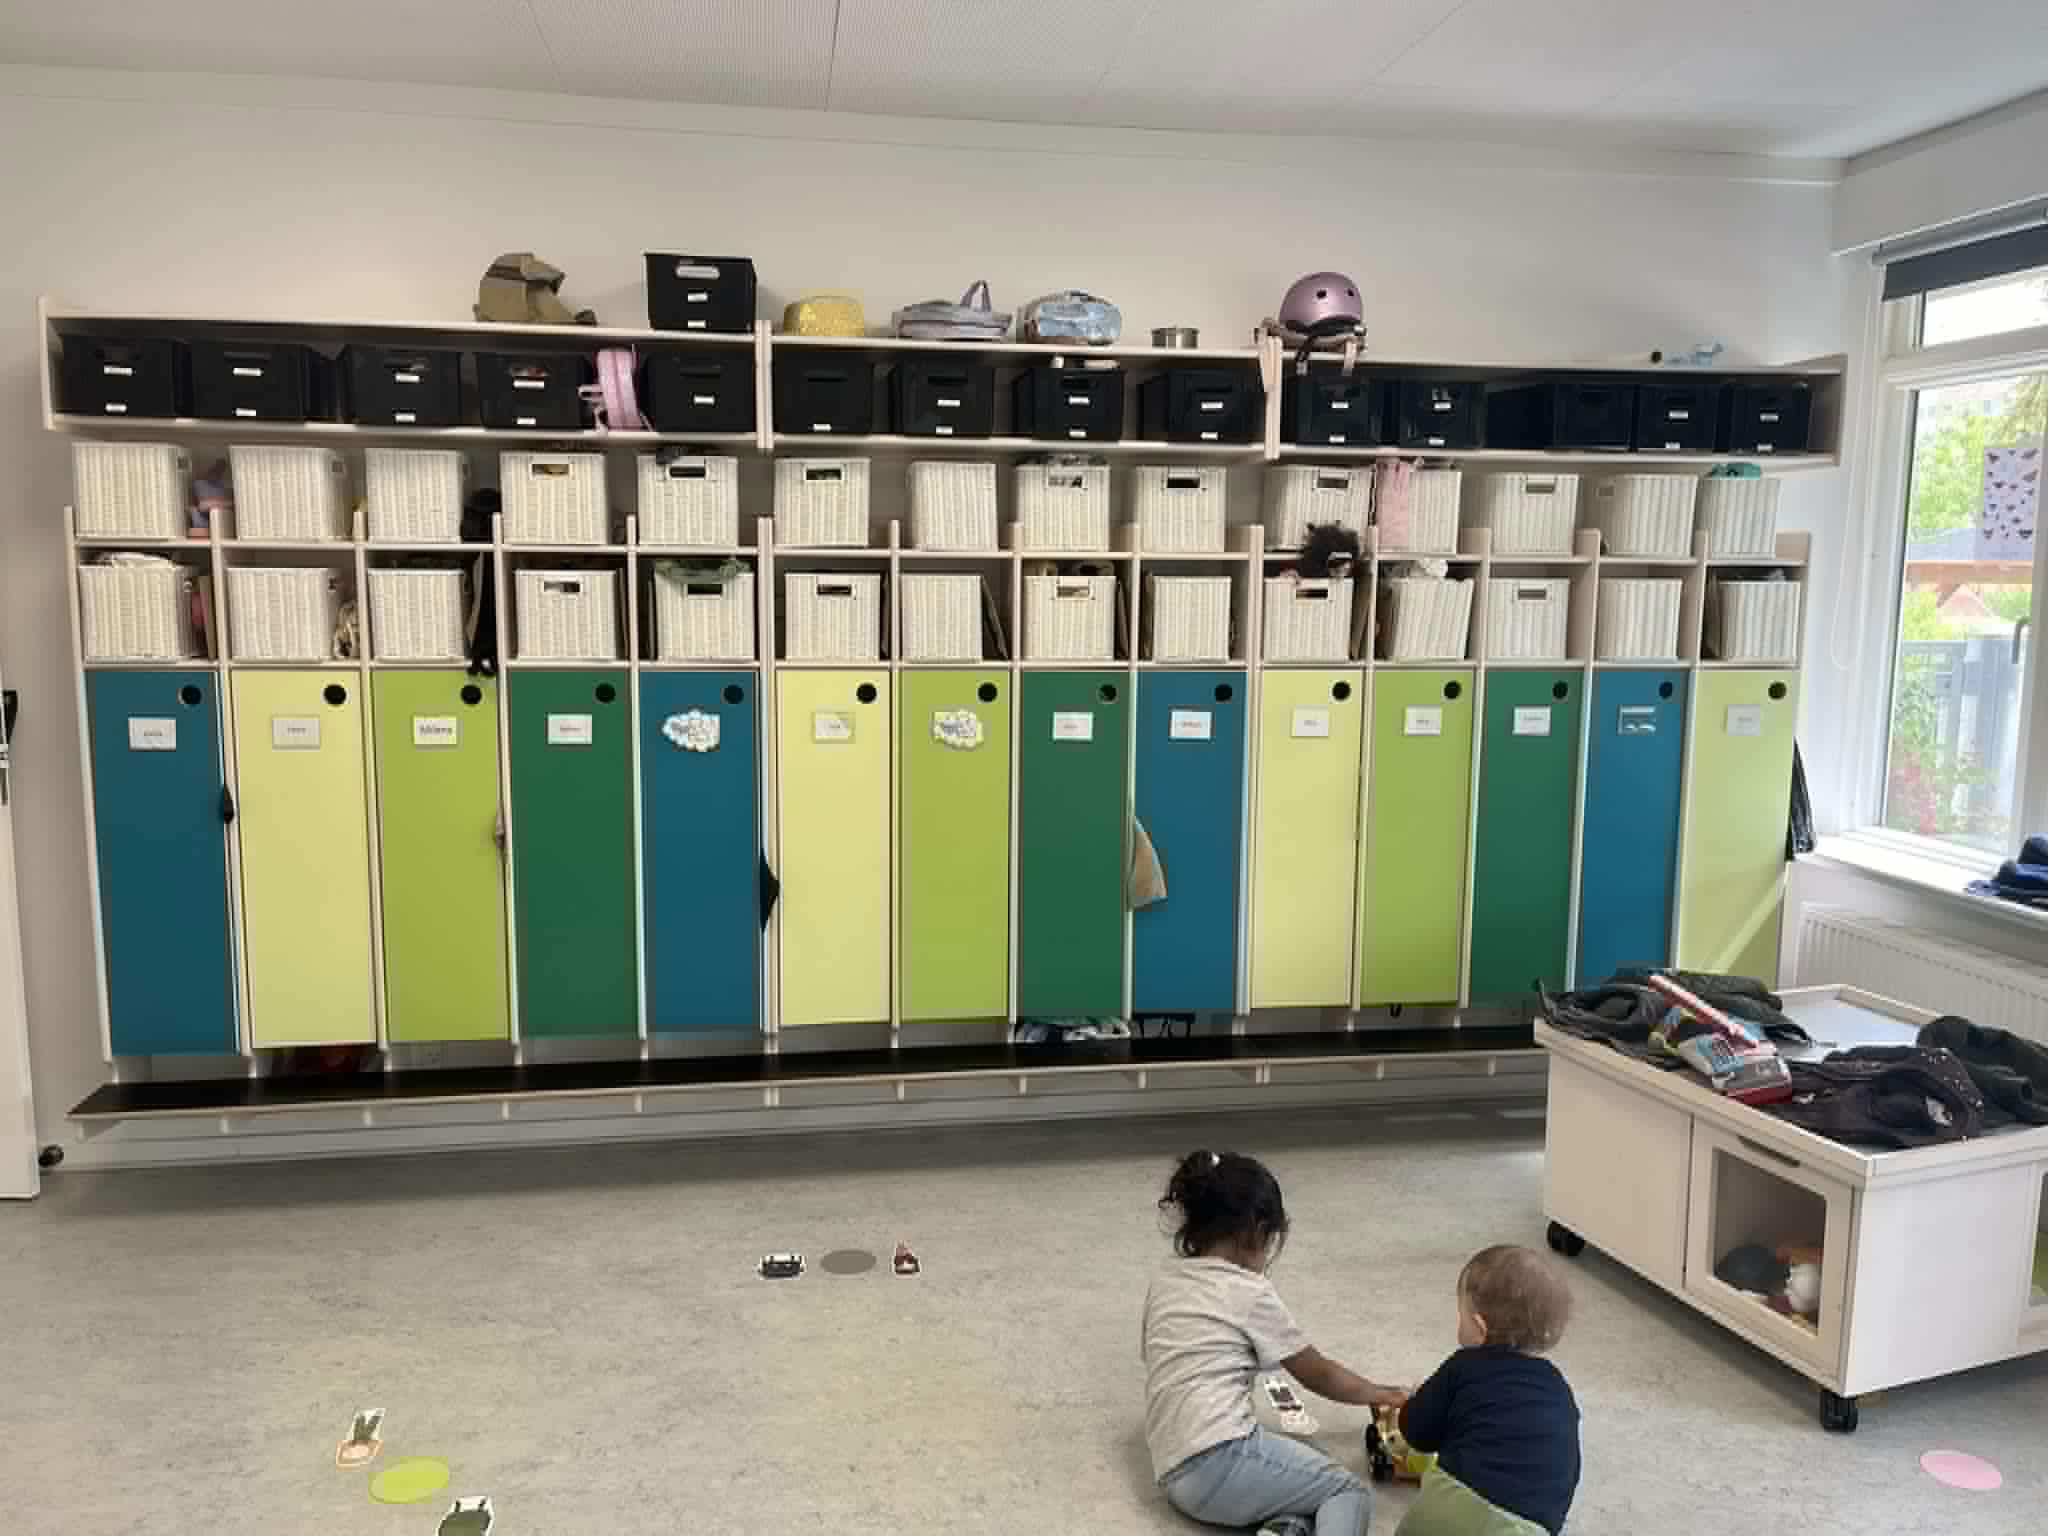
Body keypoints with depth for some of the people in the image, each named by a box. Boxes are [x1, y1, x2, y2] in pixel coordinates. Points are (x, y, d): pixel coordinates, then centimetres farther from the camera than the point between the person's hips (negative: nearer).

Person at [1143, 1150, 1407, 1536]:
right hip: (1220, 1461, -7)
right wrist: (1381, 1394, 27)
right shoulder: (1249, 1291, -2)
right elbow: (1318, 1375, 9)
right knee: (1351, 1491, 7)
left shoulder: (1163, 1283, 15)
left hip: (1176, 1475, 7)